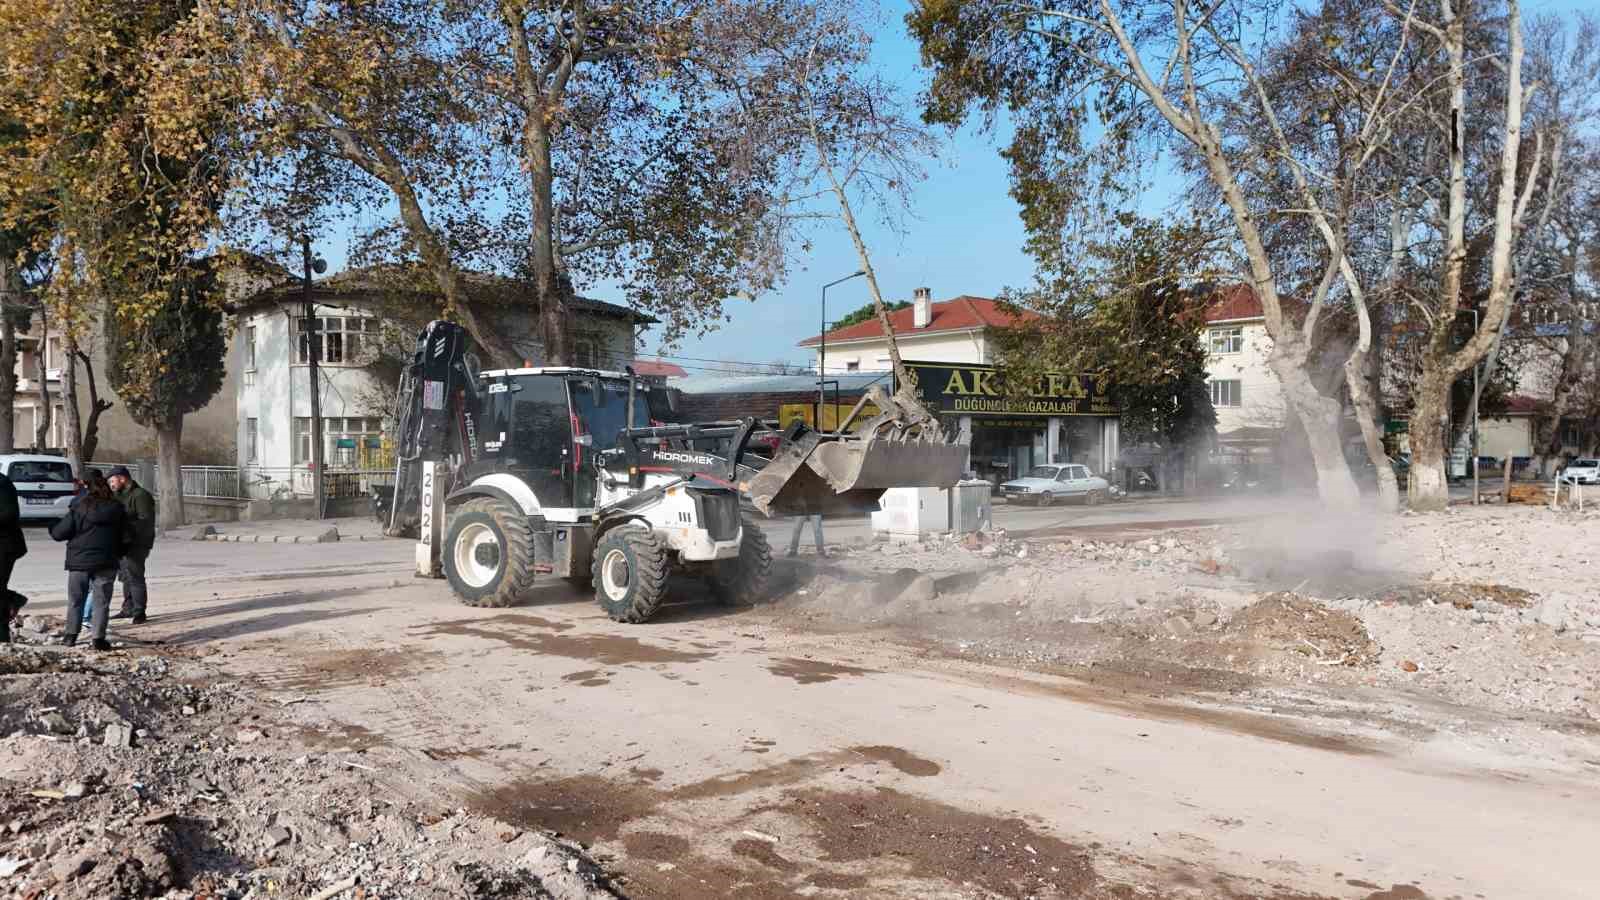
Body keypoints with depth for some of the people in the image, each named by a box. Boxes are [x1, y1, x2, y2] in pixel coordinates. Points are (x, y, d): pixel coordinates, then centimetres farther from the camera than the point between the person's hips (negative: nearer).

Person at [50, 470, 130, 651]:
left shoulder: (79, 509, -6)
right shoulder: (117, 509, 0)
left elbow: (58, 533, -5)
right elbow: (127, 538, 3)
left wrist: (52, 527, 17)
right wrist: (117, 553, 20)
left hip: (79, 562, -1)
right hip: (106, 563, 1)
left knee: (75, 601, 14)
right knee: (101, 602, 3)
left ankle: (71, 635, 17)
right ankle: (99, 638, -2)